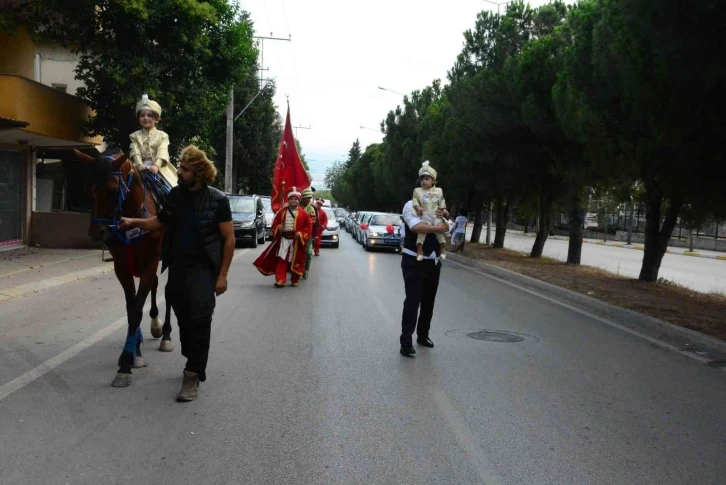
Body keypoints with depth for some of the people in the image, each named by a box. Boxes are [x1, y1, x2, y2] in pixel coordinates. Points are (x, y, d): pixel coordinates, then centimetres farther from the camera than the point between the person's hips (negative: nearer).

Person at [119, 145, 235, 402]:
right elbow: (159, 222, 19)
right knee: (184, 319, 15)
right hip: (177, 268, 5)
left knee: (199, 321, -6)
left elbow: (229, 239, -8)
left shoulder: (217, 200, -10)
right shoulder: (175, 195, 4)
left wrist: (222, 275, -12)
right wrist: (134, 222, 2)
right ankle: (194, 364, 33)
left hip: (203, 270, -5)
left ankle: (193, 376, 2)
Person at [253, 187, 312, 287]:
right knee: (281, 260, -5)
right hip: (283, 239, 2)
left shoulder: (303, 213, -3)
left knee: (295, 260, 8)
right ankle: (280, 280, -5)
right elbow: (275, 223, 11)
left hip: (296, 240, -2)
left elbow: (308, 225, -3)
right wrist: (278, 227, -10)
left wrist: (301, 233, -14)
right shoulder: (282, 211, 4)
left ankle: (295, 279, 24)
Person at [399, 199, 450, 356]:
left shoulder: (436, 208, 13)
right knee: (412, 301, -8)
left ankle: (423, 335, 31)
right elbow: (416, 226, -24)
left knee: (428, 301, 15)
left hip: (433, 262, 7)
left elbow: (446, 228, 5)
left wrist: (441, 218, -15)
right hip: (414, 261, -7)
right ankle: (406, 342, -5)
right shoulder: (411, 205, -8)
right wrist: (437, 227, -13)